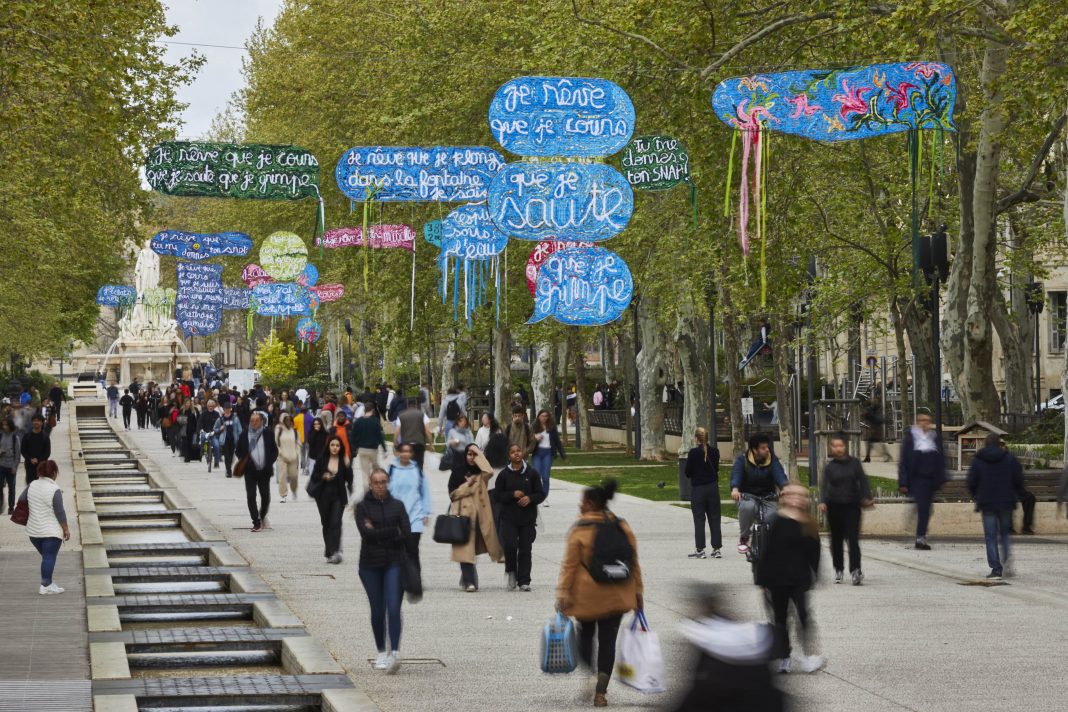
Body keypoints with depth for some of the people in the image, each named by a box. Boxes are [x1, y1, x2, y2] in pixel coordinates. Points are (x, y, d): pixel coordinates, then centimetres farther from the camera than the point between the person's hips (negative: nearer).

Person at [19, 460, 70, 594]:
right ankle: (45, 586, -5)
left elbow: (21, 500, 10)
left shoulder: (32, 485, 2)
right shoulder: (55, 490, -16)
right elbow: (60, 512, -15)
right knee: (49, 557, -3)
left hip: (33, 531, 7)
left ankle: (48, 583, 18)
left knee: (46, 556, 16)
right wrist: (66, 529, -6)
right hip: (51, 531, -6)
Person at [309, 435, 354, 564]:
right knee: (326, 523, 10)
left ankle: (334, 552, -19)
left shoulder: (344, 461, -1)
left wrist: (348, 467, -19)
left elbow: (349, 479, -5)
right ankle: (329, 551, 23)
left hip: (338, 496, -2)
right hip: (324, 496, 2)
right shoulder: (322, 460, 0)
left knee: (336, 523, -13)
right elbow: (314, 476, 3)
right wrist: (323, 477, -16)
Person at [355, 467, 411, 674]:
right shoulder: (363, 507, 3)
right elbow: (366, 533, -12)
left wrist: (378, 534, -9)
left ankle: (395, 653, -18)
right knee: (378, 611, 6)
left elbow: (406, 534, -4)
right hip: (370, 565, 0)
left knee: (394, 609, -13)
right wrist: (391, 533, -11)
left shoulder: (397, 506, 7)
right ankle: (381, 653, 20)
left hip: (394, 564, 0)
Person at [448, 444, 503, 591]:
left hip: (479, 514, 2)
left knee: (473, 548, 7)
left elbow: (489, 471, -15)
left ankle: (467, 579, 22)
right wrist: (467, 484, -10)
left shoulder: (481, 473, 9)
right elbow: (452, 493, 2)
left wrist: (479, 453, -10)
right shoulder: (458, 472, 6)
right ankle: (469, 581, -11)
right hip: (464, 514, -2)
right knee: (465, 549, -9)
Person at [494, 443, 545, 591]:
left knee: (525, 549, 1)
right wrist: (512, 495, -14)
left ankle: (524, 581, 8)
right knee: (510, 545, -15)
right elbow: (497, 495, 1)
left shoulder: (532, 473, 4)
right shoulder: (504, 474, 3)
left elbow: (541, 494, 5)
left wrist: (530, 498, -15)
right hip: (509, 518, -1)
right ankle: (511, 572, 12)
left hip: (528, 518, 1)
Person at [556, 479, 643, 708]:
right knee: (607, 641, 4)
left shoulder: (579, 530, -11)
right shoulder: (623, 527, 2)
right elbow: (634, 563, 6)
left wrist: (562, 594, -8)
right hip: (616, 596, 3)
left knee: (586, 635, 18)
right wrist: (638, 593, 12)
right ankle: (600, 691, -5)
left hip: (587, 596, -3)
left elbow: (568, 566, -11)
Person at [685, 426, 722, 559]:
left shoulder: (693, 452, -14)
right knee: (714, 519, 8)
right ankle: (716, 549, 9)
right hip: (713, 488, 4)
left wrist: (687, 460, 7)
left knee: (699, 520, 2)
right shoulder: (715, 451, 0)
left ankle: (700, 549, 2)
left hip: (697, 489, -4)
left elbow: (687, 473, -8)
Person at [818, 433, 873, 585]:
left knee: (853, 538, -10)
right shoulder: (829, 466, 2)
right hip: (834, 506, 1)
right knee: (836, 540, 9)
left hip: (852, 505, -1)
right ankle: (839, 570, 22)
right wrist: (822, 502, -20)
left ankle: (855, 570, -16)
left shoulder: (854, 463, 2)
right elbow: (824, 485, -4)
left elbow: (863, 481, 3)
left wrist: (866, 498, -10)